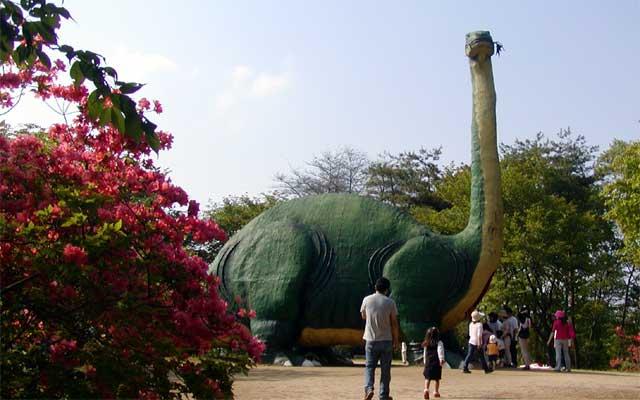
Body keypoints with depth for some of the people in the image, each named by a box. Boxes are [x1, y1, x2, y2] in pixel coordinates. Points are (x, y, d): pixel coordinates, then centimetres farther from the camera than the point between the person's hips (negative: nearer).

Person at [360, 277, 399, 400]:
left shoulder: (367, 300, -2)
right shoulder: (390, 302, -7)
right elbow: (394, 323, -3)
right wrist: (396, 340, 6)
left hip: (371, 340, 1)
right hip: (386, 340, -1)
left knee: (369, 366, 10)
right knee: (385, 369, 9)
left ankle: (369, 388, -11)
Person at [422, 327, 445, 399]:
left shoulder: (426, 344, 9)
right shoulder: (439, 343, -4)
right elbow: (440, 351, -20)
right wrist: (442, 359, -31)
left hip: (428, 363, 2)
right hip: (436, 363, -2)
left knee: (427, 377, 3)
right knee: (437, 378, 11)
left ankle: (426, 389, -19)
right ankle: (436, 392, 19)